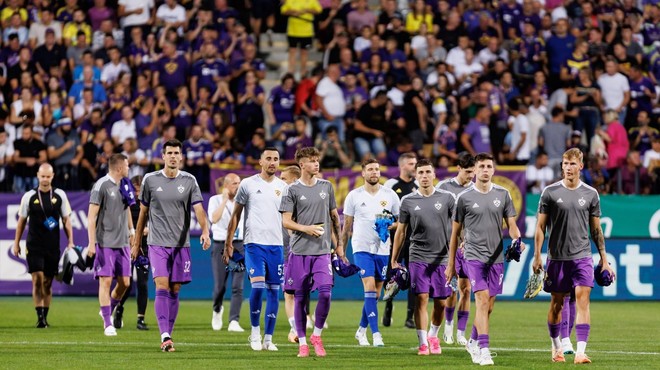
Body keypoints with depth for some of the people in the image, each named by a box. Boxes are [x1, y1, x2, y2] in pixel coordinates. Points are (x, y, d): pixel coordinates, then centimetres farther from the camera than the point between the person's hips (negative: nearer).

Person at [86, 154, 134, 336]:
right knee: (105, 281, -6)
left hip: (122, 243, 7)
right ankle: (107, 322, -1)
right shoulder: (101, 186, -9)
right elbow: (92, 215, -11)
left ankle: (108, 311, 26)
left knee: (124, 282, 4)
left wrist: (131, 229, 18)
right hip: (105, 243, -7)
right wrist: (91, 242, -16)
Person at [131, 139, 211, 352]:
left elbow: (198, 209, -6)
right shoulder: (150, 180, 3)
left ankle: (167, 336, 14)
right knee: (162, 287, -14)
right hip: (158, 243, -2)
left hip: (181, 244, 2)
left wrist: (205, 231, -24)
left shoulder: (189, 181, 3)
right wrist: (137, 243, 12)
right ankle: (165, 337, -20)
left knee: (174, 291, 5)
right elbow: (143, 213, 10)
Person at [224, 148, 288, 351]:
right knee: (258, 286, -17)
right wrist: (229, 242, 2)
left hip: (276, 245, 3)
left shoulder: (283, 187, 9)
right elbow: (236, 214, 6)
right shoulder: (248, 184, 1)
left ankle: (268, 338, 9)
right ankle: (255, 331, 2)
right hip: (254, 243, -3)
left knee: (274, 291, 2)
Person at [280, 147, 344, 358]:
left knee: (325, 293, -11)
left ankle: (316, 336, 7)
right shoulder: (293, 190, -1)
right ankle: (302, 342, 9)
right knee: (300, 298, 1)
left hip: (322, 251, 2)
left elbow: (334, 216, 18)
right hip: (299, 251, -2)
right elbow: (285, 221, -4)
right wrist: (306, 229, -19)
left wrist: (339, 243, 15)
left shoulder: (326, 187, 10)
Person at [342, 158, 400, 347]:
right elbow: (347, 226, 6)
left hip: (383, 249, 3)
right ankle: (375, 334, -17)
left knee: (375, 293, 7)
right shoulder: (354, 196, 1)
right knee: (370, 288, -15)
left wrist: (391, 225, -12)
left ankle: (362, 330, 25)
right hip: (362, 248, -3)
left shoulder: (390, 195, 4)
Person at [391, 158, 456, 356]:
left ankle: (433, 336, 27)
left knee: (440, 302, 4)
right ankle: (423, 343, -8)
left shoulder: (446, 198, 2)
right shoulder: (408, 201, 4)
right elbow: (400, 231, 10)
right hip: (418, 257, -1)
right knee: (422, 297, -11)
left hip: (441, 257, 1)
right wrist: (393, 260, 9)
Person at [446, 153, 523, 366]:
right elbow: (455, 232, 7)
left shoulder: (502, 195, 7)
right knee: (483, 300, -16)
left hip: (496, 257, 3)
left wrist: (517, 240, -15)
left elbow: (511, 225, 8)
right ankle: (484, 350, -18)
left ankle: (473, 342, 30)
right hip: (474, 256, -3)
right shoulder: (464, 198, 1)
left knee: (488, 307, 9)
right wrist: (451, 264, 8)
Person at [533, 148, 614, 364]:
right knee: (557, 303, 8)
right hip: (557, 257, 0)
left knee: (583, 301, -12)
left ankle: (580, 352, -17)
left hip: (582, 257, 0)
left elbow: (596, 229, 10)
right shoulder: (550, 192, 1)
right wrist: (537, 256, -4)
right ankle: (556, 347, 27)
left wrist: (604, 259, 8)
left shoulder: (590, 194, 5)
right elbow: (540, 226, 3)